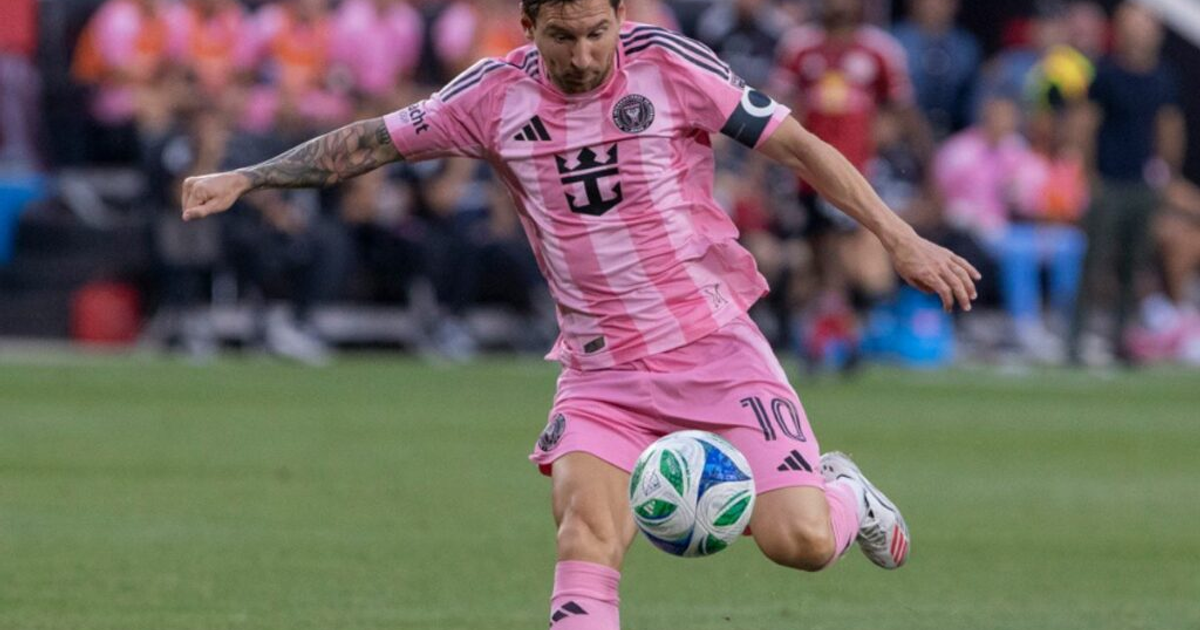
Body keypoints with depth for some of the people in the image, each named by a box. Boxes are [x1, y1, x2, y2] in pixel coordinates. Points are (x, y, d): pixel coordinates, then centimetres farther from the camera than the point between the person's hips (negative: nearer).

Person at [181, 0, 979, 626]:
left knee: (799, 541, -12)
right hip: (601, 368, 2)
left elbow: (799, 146, -5)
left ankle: (840, 493, 24)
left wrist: (901, 240, -9)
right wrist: (244, 178, 2)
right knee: (585, 535, -22)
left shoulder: (669, 64, -9)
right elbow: (368, 141, 8)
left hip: (714, 345, -2)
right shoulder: (495, 97, -2)